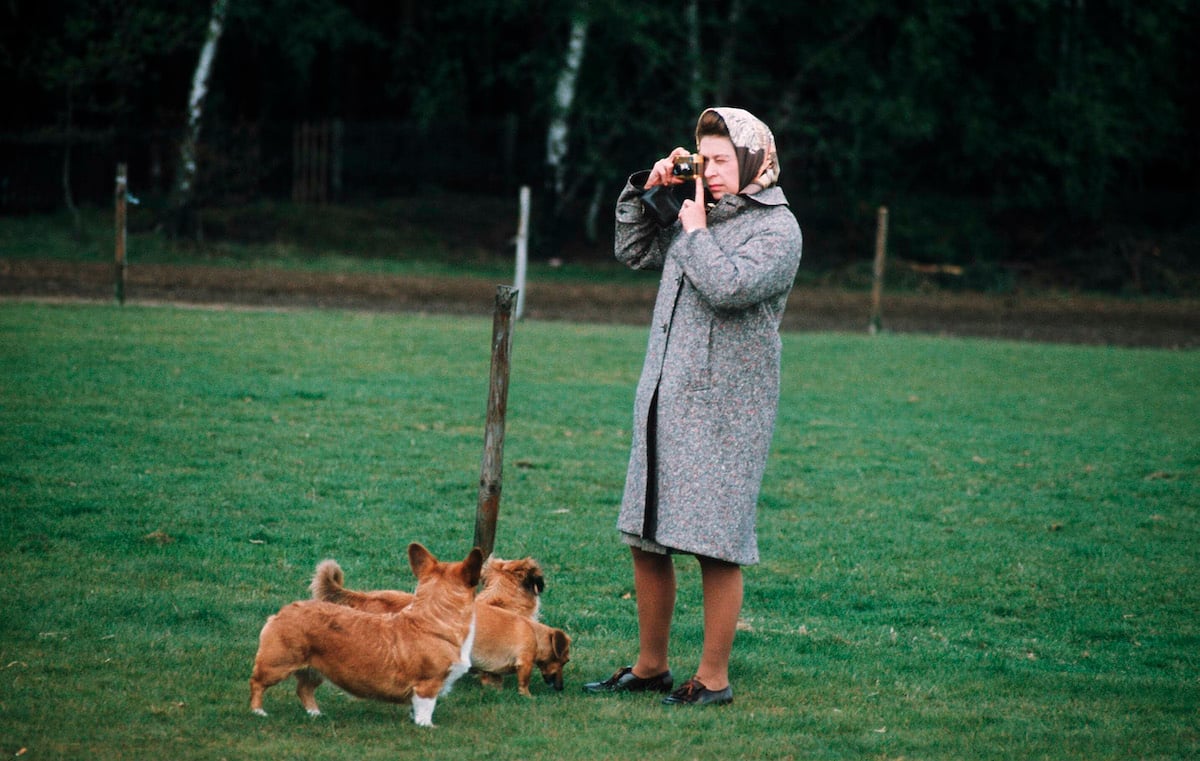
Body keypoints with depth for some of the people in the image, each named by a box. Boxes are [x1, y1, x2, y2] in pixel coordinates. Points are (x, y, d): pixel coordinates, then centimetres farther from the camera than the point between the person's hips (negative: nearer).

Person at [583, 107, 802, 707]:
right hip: (663, 402, 7)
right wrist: (647, 189, 12)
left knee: (717, 548, -4)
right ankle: (650, 667, 21)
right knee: (645, 539, 10)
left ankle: (714, 678, 4)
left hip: (724, 410, -7)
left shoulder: (777, 228, -6)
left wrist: (695, 230, -8)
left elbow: (729, 287, -21)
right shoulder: (699, 214, 14)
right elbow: (633, 251, 25)